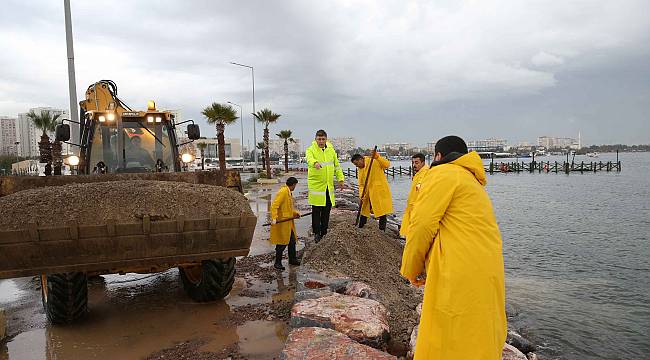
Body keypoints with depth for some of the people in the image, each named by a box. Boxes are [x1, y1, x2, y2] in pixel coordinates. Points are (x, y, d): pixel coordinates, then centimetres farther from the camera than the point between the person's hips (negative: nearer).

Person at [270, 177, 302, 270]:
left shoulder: (288, 192, 14)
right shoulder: (282, 192, -17)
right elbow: (274, 206, -25)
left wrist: (295, 213, 11)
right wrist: (274, 218, -33)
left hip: (289, 223, 10)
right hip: (281, 223, -10)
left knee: (292, 241, 17)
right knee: (282, 243, -3)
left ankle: (292, 259, 31)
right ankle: (277, 263, 9)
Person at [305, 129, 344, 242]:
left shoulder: (331, 150, 9)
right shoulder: (311, 150, -7)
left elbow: (337, 165, 18)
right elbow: (309, 159, -30)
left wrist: (340, 179, 12)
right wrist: (315, 163, -52)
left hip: (329, 185, 5)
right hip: (316, 185, -5)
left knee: (327, 210, 11)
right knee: (316, 210, -1)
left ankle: (324, 232, 24)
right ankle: (316, 233, 10)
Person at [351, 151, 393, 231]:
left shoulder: (374, 161, -8)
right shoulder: (360, 170, 12)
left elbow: (387, 165, -19)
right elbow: (361, 184, 10)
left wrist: (377, 157, -28)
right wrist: (362, 195, -5)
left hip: (380, 192, -7)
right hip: (368, 194, 7)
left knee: (382, 213, -2)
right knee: (364, 211, 13)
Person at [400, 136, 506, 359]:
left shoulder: (442, 174, -4)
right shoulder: (473, 182, 26)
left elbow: (422, 224, -10)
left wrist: (411, 269, 1)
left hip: (461, 275, -10)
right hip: (486, 272, 10)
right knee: (480, 340, 16)